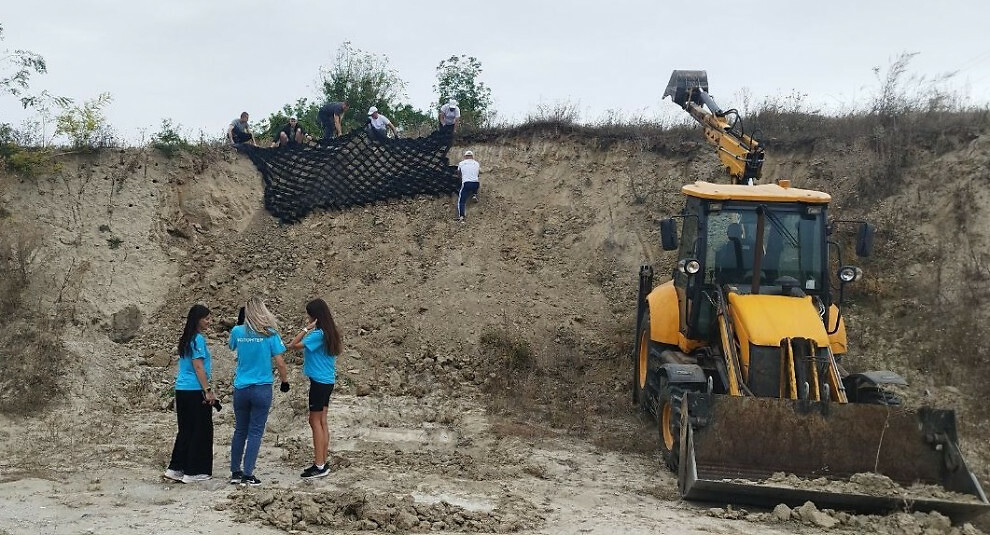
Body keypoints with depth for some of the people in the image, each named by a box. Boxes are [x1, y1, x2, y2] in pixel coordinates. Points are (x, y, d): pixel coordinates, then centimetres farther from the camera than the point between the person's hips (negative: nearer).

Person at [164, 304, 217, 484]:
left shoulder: (186, 339, 14)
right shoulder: (198, 339, -13)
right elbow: (198, 367, -17)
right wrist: (208, 391, -15)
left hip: (181, 390, 9)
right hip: (195, 391, -9)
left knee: (185, 430, 14)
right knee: (201, 431, 1)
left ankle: (175, 469, 15)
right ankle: (193, 472, 4)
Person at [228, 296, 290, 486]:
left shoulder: (237, 332, -1)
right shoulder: (270, 334, -9)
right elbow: (280, 363, -8)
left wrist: (239, 325, 21)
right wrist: (285, 381, 9)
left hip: (240, 389, 3)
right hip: (262, 389, -3)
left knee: (240, 431, 15)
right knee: (255, 432, 2)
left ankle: (235, 472, 21)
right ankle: (247, 475, 1)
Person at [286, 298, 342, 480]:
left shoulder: (318, 334, -17)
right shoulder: (329, 333, 11)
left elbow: (294, 345, -17)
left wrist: (306, 329, -15)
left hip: (319, 382, -9)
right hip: (327, 381, 9)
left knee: (315, 421, -4)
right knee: (322, 421, 12)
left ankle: (319, 465, -3)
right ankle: (322, 463, 16)